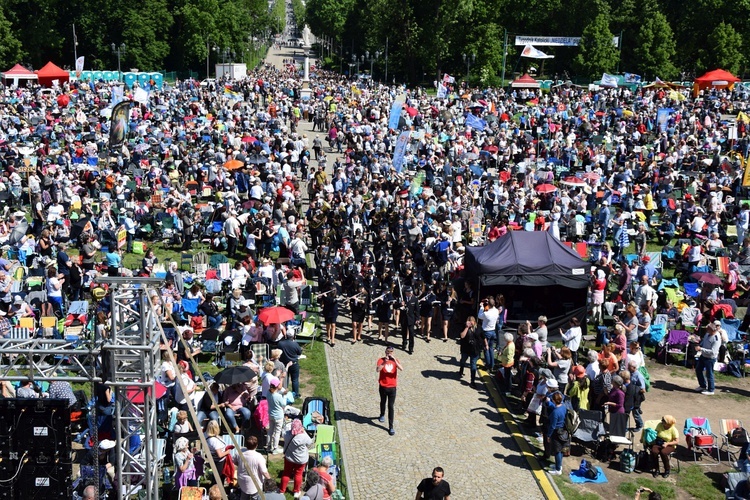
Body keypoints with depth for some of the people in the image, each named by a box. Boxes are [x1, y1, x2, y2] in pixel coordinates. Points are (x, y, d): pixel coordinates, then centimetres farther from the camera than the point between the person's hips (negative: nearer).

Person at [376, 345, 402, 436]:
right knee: (383, 402, 23)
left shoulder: (395, 360, -3)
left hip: (392, 387, -1)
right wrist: (384, 362, -36)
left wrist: (394, 360, -29)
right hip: (383, 386, 1)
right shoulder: (381, 360, -8)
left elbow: (401, 369, -21)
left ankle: (391, 427, -2)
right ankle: (382, 415, 52)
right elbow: (377, 370, -26)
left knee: (391, 406, -3)